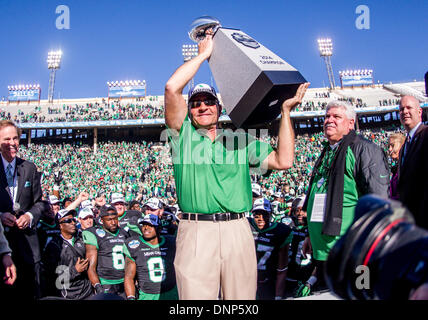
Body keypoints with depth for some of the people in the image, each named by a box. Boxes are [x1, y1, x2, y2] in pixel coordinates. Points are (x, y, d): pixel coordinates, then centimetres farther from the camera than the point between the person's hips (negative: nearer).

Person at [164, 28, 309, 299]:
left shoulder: (240, 140, 16)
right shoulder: (184, 135, 9)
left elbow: (283, 161, 5)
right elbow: (172, 88, -5)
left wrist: (286, 111, 5)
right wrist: (204, 54, 5)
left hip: (238, 231, 2)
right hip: (196, 231, -2)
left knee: (243, 301, 8)